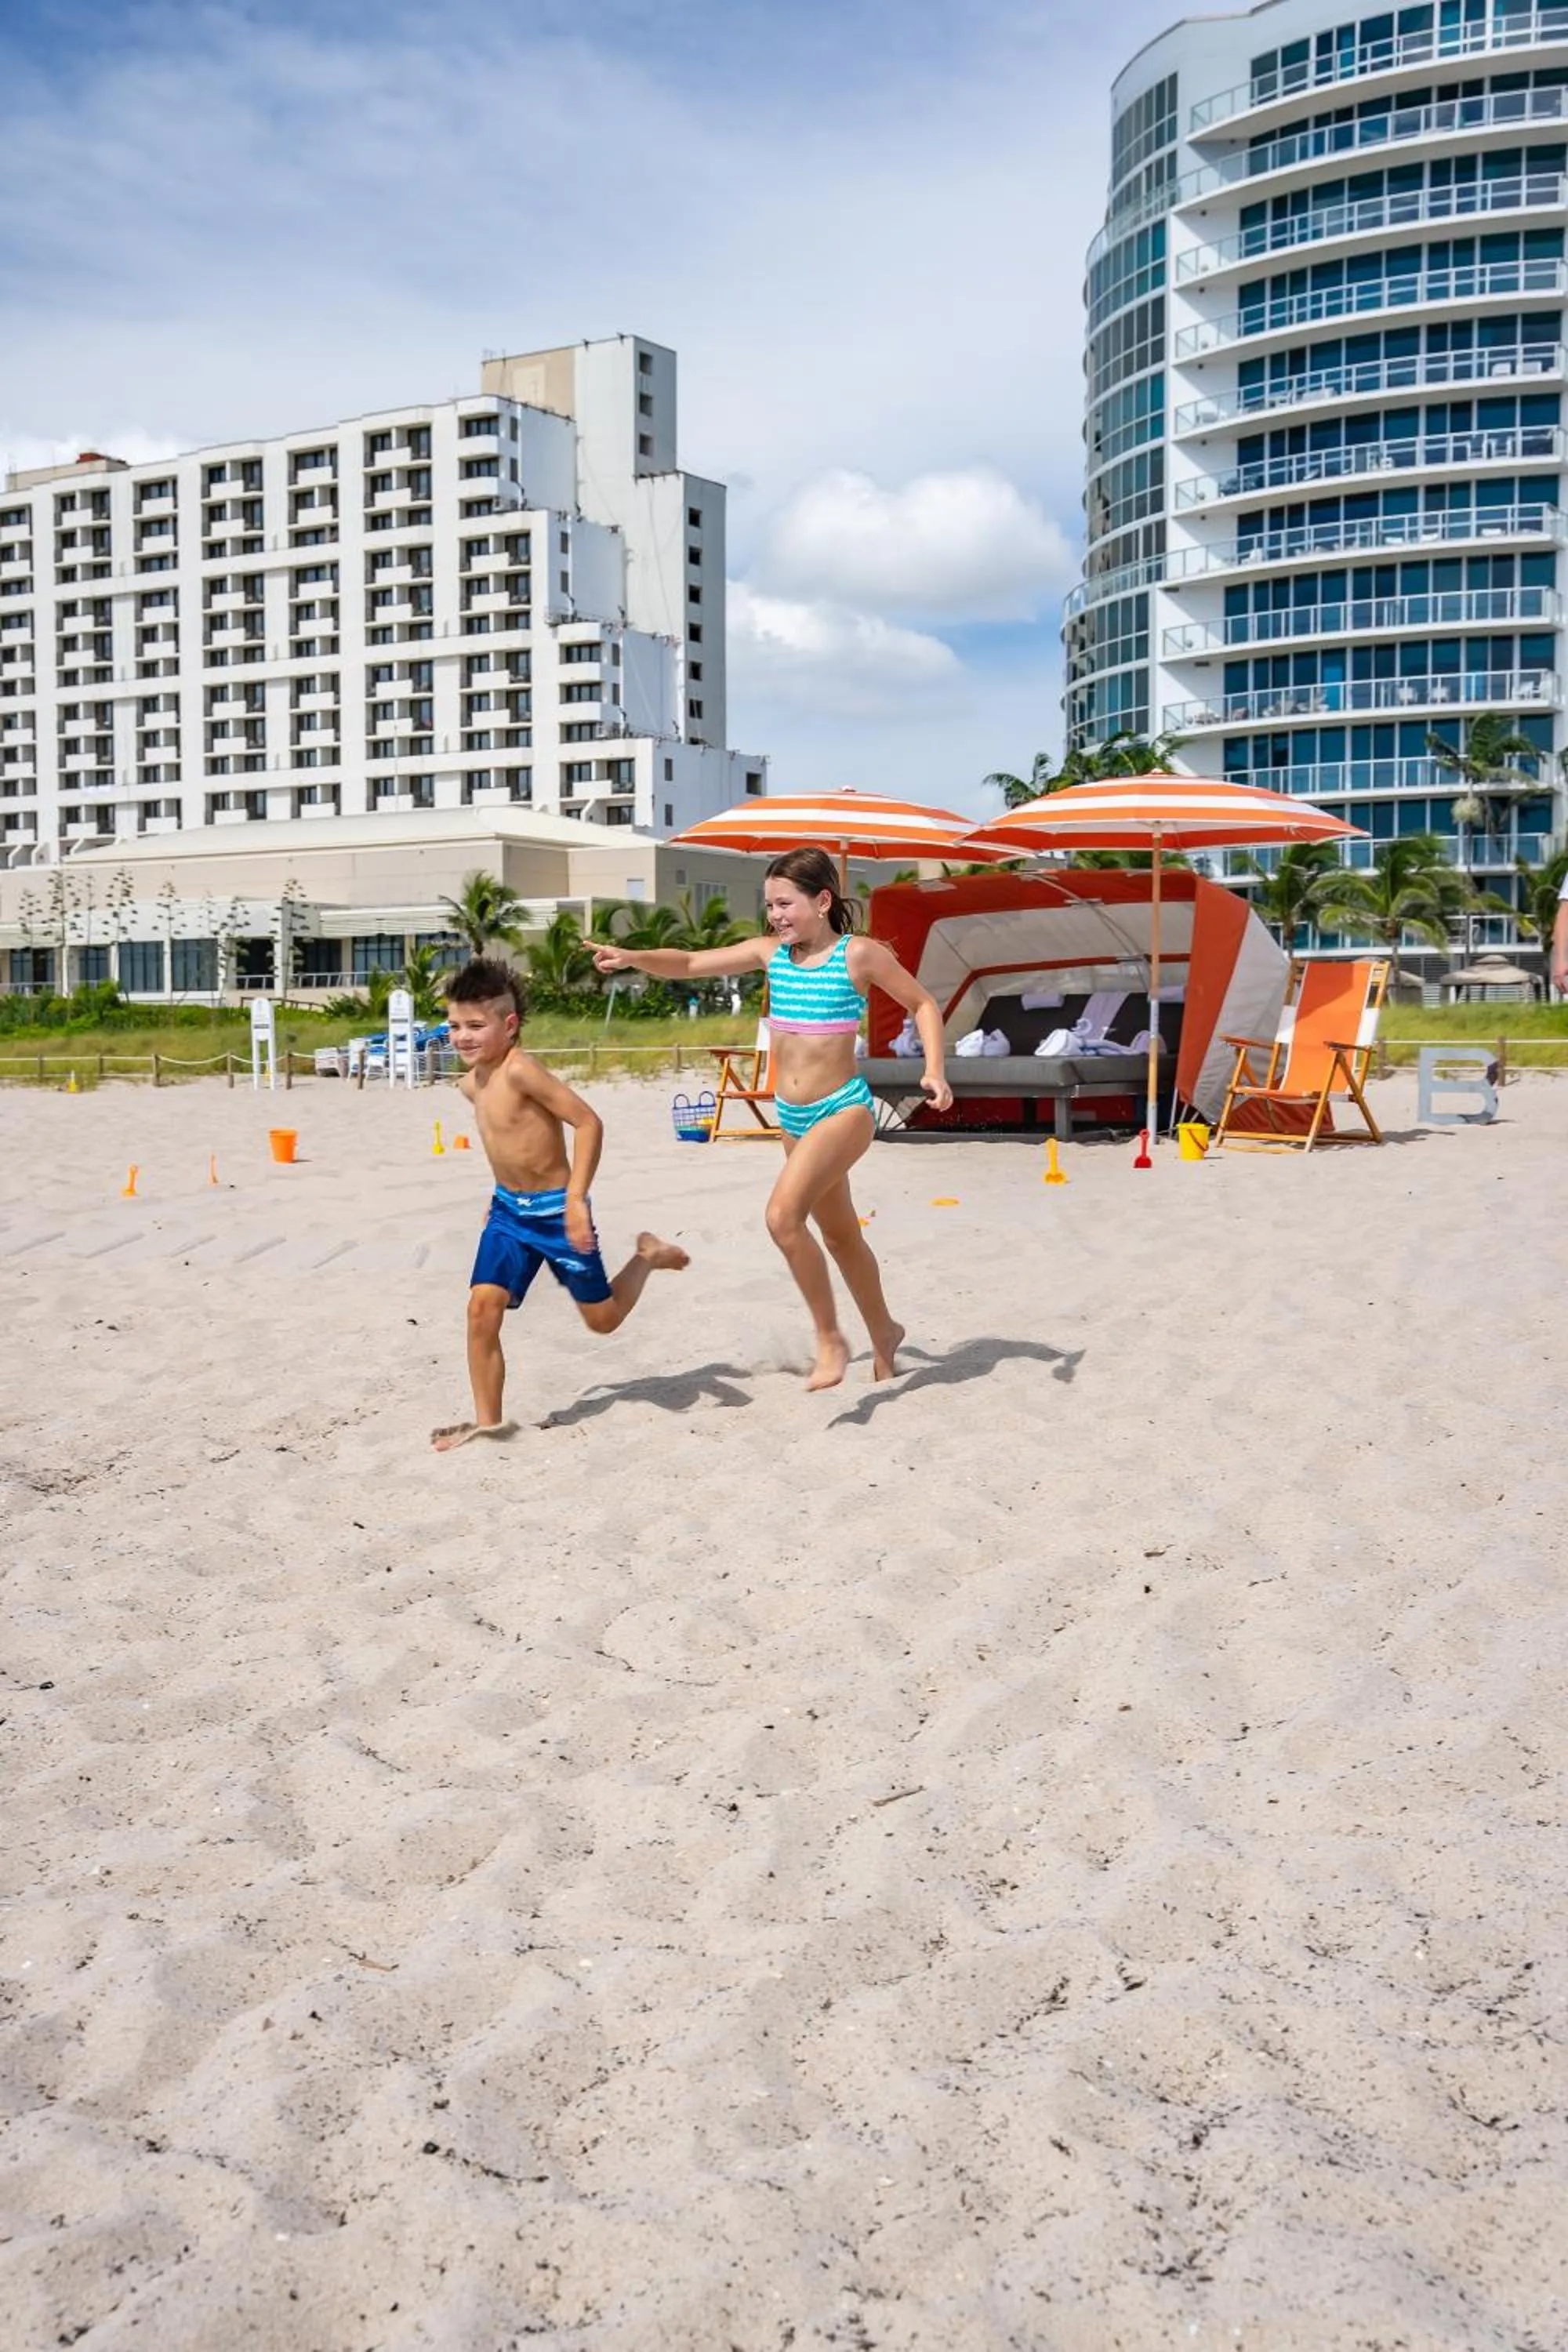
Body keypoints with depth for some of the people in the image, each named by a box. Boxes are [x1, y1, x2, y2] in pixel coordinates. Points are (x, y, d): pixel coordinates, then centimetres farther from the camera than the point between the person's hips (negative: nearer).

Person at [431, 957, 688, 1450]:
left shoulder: (519, 1070, -23)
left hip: (555, 1210, -7)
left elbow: (588, 1122, -25)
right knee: (482, 1307, -8)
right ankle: (487, 1420, 1)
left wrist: (576, 1198, -29)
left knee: (603, 1318, 9)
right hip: (509, 1211, 7)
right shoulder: (470, 1085, 3)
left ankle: (648, 1256, 36)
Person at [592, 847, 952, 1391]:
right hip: (794, 1117, 7)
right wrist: (631, 957, -15)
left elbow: (923, 1004, 0)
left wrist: (934, 1071, -13)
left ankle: (829, 1337, -9)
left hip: (844, 1110, -7)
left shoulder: (858, 954, -11)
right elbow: (688, 965, 3)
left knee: (783, 1215, -25)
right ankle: (883, 1333, 40)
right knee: (839, 1233, 19)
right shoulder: (770, 953, 3)